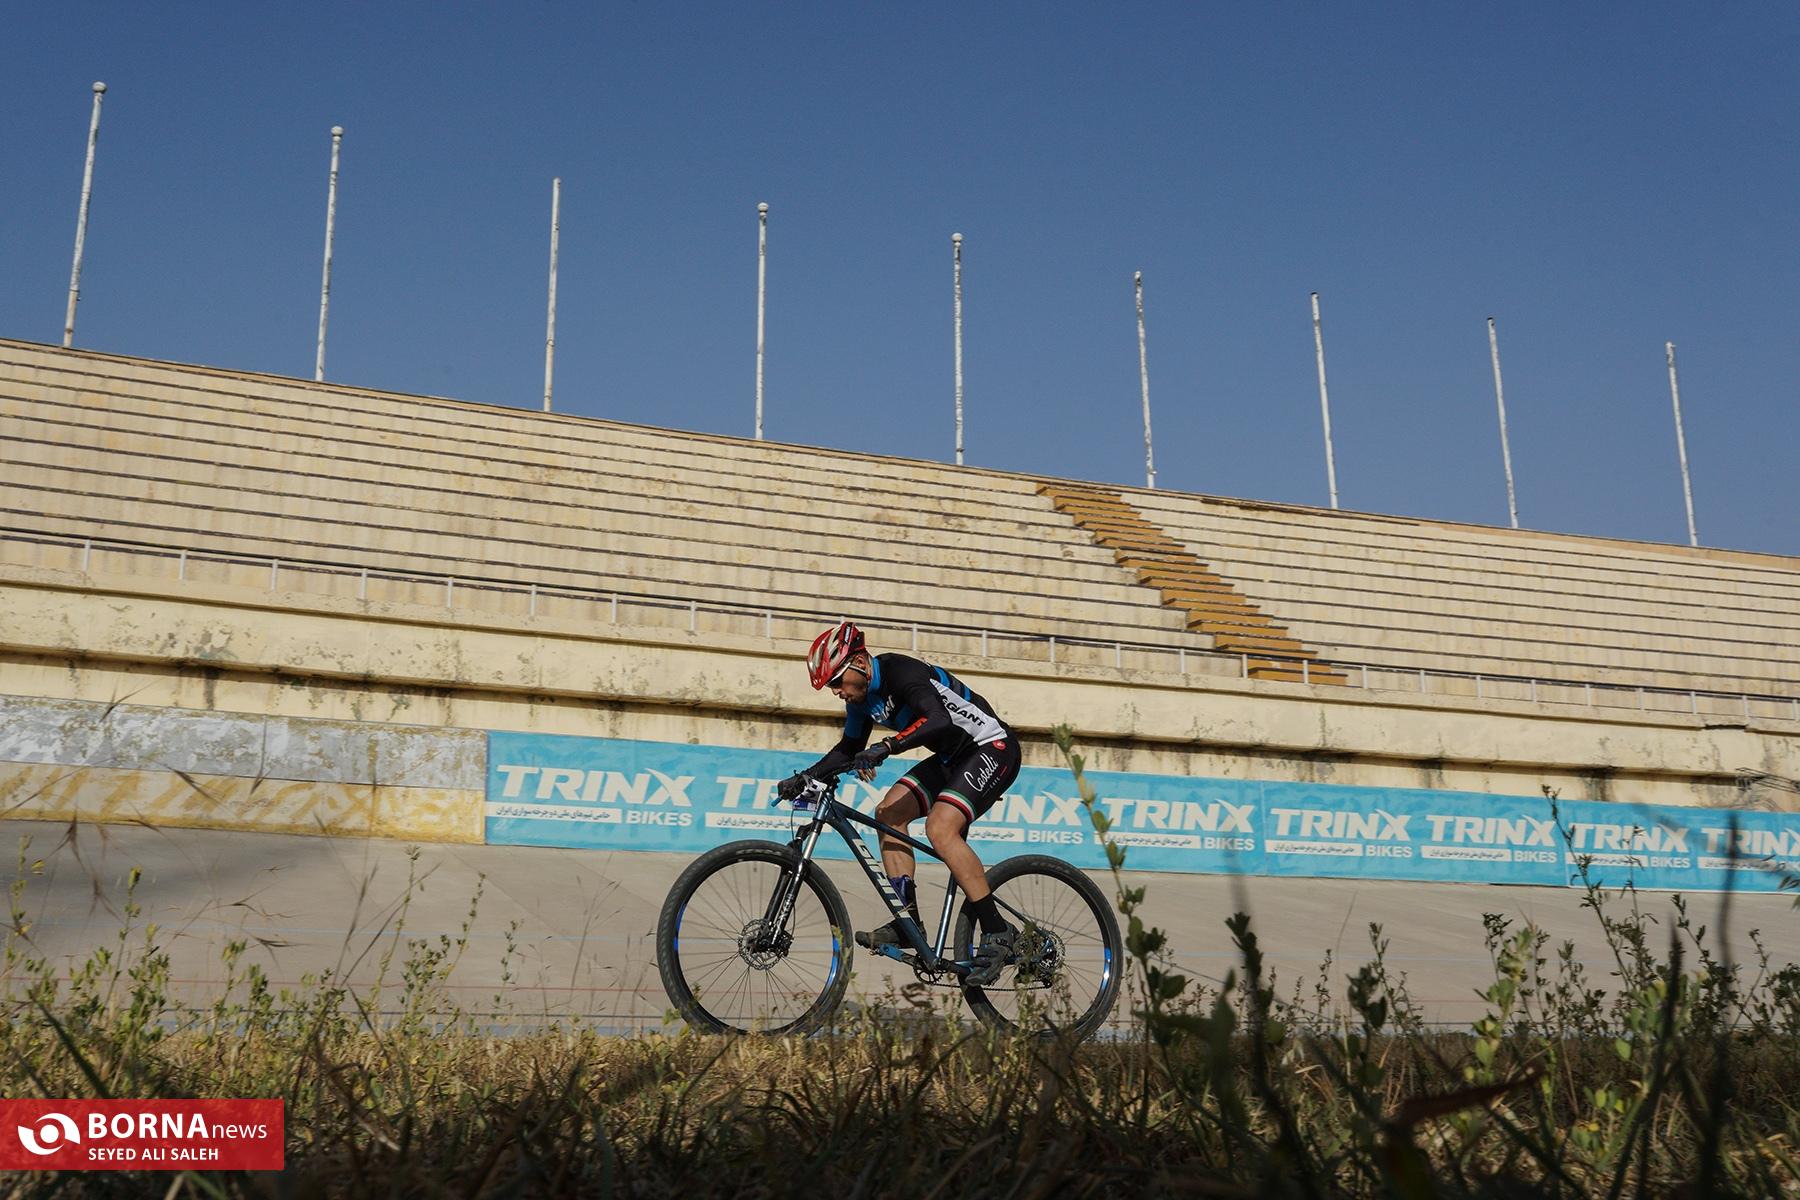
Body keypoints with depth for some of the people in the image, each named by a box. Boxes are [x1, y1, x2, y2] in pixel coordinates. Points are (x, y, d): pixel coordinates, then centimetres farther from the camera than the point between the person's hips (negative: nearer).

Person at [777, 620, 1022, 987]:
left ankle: (998, 932, -19)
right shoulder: (863, 696, 4)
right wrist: (805, 777, 6)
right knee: (889, 813, -2)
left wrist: (886, 747, -49)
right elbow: (849, 749, 17)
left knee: (940, 828, -25)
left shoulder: (902, 672, -24)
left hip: (993, 749, -10)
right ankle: (908, 921, -2)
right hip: (953, 758, 10)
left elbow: (938, 720, -40)